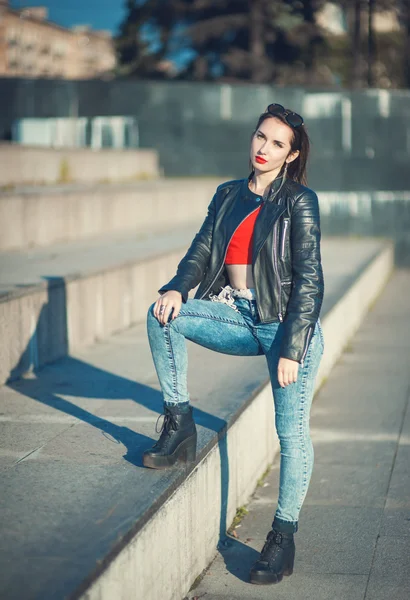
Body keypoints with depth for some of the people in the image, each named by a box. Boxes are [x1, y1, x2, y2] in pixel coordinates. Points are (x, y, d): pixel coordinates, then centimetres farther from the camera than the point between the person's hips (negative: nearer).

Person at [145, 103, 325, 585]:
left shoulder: (300, 202, -7)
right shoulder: (228, 196, 10)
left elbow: (309, 280, -11)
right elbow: (202, 249, 7)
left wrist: (291, 349, -18)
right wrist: (177, 288, -16)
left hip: (287, 323, -5)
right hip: (236, 315, 5)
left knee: (292, 431, -10)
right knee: (164, 314, -16)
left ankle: (283, 538, 1)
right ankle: (179, 427, -6)